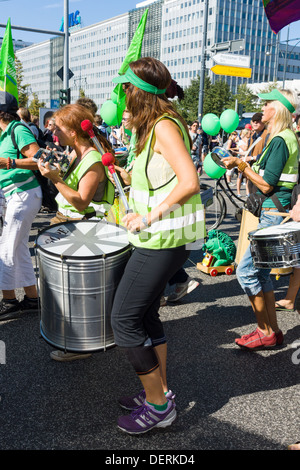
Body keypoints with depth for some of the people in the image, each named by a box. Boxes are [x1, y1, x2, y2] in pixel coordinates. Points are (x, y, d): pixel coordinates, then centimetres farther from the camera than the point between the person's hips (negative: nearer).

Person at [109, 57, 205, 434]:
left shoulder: (164, 126, -16)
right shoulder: (155, 126, 15)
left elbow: (189, 182, -25)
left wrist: (149, 217, -20)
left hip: (163, 239, -10)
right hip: (157, 237, 10)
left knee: (124, 320, -4)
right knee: (145, 314, 17)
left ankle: (158, 405, 11)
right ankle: (160, 392, 31)